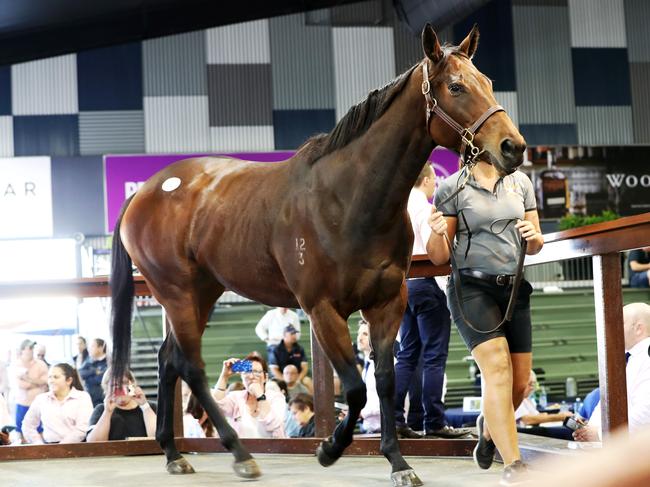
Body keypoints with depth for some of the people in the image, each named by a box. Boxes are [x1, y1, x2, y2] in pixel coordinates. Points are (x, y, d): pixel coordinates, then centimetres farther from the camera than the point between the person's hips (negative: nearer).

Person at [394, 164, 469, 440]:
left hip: (402, 282, 8)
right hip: (425, 282, -8)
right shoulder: (425, 209, -9)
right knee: (434, 356, -4)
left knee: (407, 354, 11)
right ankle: (434, 423, -4)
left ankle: (394, 418, 6)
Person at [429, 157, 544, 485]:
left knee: (520, 381, 4)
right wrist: (437, 233, -21)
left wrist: (533, 236, -8)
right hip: (472, 288, -4)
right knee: (497, 367, -21)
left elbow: (536, 247, 15)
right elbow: (439, 258, 0)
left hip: (515, 289, 4)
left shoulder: (520, 182, 8)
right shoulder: (451, 187, -2)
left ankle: (489, 427, 37)